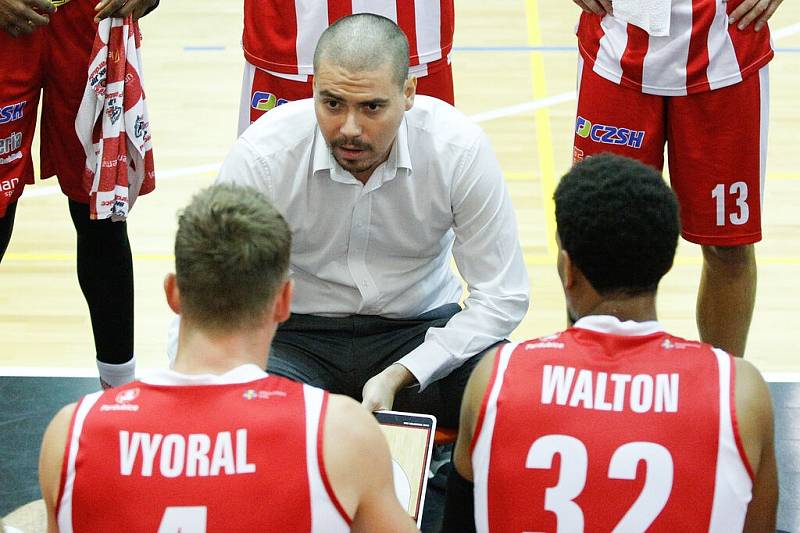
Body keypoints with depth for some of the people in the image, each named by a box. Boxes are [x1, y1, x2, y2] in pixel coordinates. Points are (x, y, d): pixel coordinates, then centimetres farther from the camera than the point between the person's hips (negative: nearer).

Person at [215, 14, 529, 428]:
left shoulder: (460, 148, -17)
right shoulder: (260, 155, -19)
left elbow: (501, 297, -11)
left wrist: (398, 377, -22)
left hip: (420, 334, 1)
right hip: (296, 336, -1)